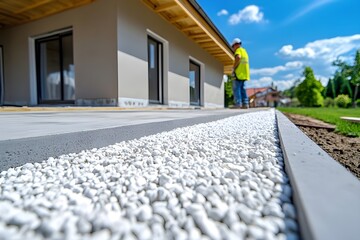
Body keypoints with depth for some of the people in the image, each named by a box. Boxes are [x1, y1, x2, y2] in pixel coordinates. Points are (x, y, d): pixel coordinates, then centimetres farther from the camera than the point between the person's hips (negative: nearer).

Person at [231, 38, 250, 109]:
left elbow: (238, 57, -23)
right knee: (242, 88, 10)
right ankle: (245, 103, 6)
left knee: (236, 88, -8)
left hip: (239, 73, -9)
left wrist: (233, 68, -16)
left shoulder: (239, 50, -2)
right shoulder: (244, 51, 26)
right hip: (244, 73, 9)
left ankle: (238, 103, -14)